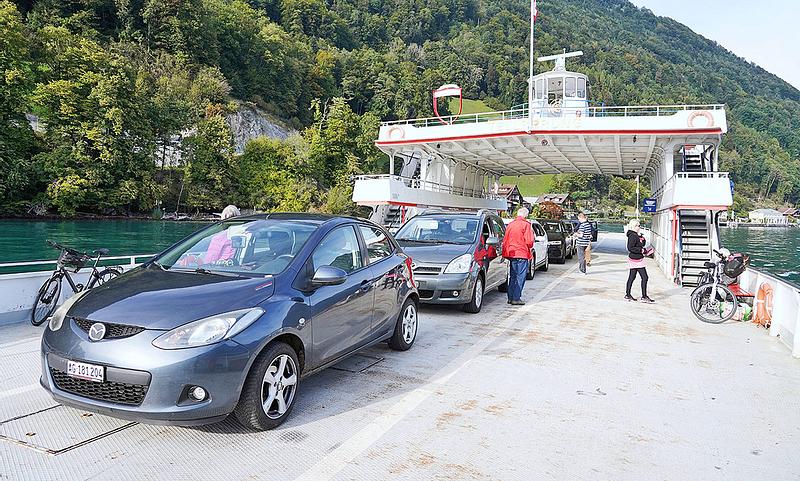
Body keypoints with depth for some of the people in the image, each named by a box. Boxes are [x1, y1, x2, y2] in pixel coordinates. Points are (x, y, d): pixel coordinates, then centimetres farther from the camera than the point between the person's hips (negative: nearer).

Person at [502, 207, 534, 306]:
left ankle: (510, 298, 16)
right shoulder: (526, 225, -8)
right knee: (520, 277, -2)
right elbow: (529, 241, -11)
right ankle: (516, 298, -4)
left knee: (512, 276, 14)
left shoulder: (510, 224, 11)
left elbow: (505, 241, 14)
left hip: (511, 254, 7)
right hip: (521, 254, -6)